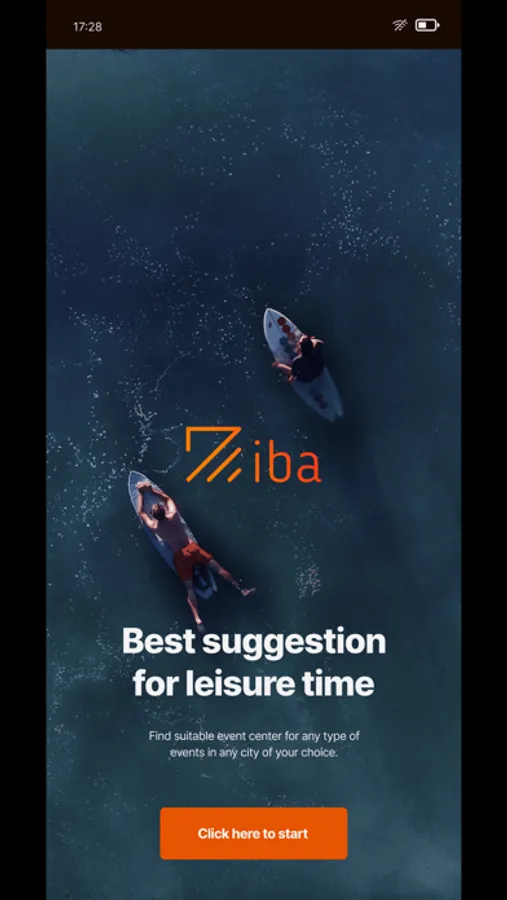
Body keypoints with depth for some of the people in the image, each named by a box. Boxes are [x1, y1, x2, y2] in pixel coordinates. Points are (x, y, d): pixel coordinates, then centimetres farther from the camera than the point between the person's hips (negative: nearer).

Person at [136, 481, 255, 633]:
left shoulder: (154, 526, -11)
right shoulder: (173, 516, -9)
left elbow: (140, 512, 7)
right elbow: (167, 498, 11)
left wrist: (141, 493, 14)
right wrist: (152, 489, 12)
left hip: (180, 557, -1)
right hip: (191, 548, 1)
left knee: (189, 588, -1)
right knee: (217, 567, 6)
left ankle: (198, 620, -11)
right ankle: (241, 589, 6)